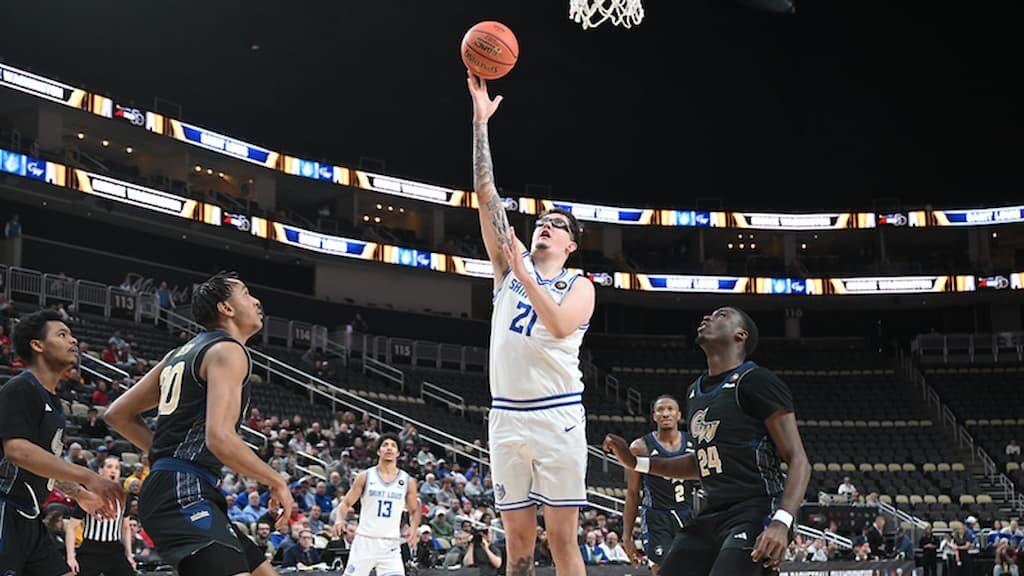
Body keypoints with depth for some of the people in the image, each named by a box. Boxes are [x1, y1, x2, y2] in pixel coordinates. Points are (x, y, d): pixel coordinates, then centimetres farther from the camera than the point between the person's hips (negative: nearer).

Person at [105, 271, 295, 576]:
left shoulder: (183, 352, 21)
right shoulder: (228, 350, -7)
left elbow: (118, 414, 24)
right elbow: (220, 438, -20)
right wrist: (277, 482, -9)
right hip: (184, 493, -11)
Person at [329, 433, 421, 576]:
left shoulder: (407, 481, 4)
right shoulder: (365, 476, 1)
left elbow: (414, 511, 14)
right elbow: (346, 503, 4)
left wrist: (414, 527, -7)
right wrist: (340, 520, -16)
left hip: (390, 544, 1)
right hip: (365, 540, 0)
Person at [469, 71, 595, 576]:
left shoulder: (579, 286, 6)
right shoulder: (509, 266, 14)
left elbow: (560, 325, -17)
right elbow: (486, 196, 7)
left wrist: (524, 276, -19)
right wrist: (480, 121, 3)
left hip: (557, 416, -3)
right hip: (506, 416, 3)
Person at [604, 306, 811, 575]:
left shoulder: (755, 381, -7)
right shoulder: (694, 391, 17)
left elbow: (798, 460, -12)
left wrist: (781, 523, -27)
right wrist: (636, 462, 22)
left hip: (754, 514, -8)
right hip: (710, 516, 8)